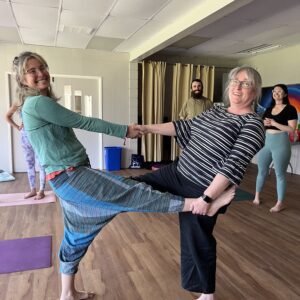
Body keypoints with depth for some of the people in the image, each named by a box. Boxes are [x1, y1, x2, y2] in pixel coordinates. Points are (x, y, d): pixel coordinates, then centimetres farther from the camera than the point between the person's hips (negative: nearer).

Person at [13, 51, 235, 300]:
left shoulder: (35, 105, 18)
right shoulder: (38, 102, -13)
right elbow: (82, 122, -13)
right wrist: (124, 130, -7)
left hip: (70, 176, 10)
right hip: (69, 177, -10)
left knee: (76, 235, 19)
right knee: (130, 192, -18)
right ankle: (205, 205, -19)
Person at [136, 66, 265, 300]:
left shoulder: (253, 124, -13)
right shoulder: (215, 111, 10)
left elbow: (233, 165, -21)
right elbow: (184, 127, 13)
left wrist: (208, 197, -25)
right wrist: (148, 128, 11)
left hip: (202, 189, -6)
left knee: (196, 240, 9)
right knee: (137, 185, 9)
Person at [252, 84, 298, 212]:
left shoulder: (290, 109, -4)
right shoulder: (269, 109, 13)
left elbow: (292, 129, -13)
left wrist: (274, 123, -17)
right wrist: (264, 123, -3)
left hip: (281, 143, -6)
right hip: (266, 142, 6)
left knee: (280, 174, 2)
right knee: (262, 171, 12)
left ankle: (280, 203, 12)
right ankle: (257, 197, 26)